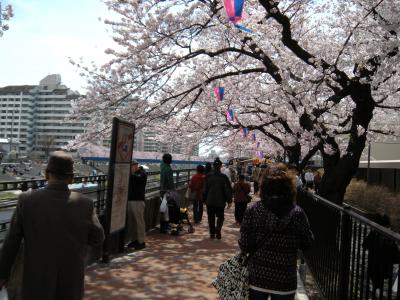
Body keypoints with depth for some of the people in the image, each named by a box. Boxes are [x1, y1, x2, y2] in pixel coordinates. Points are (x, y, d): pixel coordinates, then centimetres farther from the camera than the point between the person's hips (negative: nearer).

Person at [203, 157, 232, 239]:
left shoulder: (208, 176, -2)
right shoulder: (223, 177, -10)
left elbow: (205, 189, 4)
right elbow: (228, 189, -8)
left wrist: (204, 199, 14)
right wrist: (229, 201, 0)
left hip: (210, 201, 2)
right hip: (220, 201, -2)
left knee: (211, 218, 13)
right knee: (220, 217, 13)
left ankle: (212, 233, 15)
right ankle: (217, 230, -7)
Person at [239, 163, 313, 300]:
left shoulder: (253, 210, -14)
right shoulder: (297, 213, -13)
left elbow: (245, 246, -12)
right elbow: (307, 243, -2)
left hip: (257, 274, 1)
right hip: (285, 278, 0)